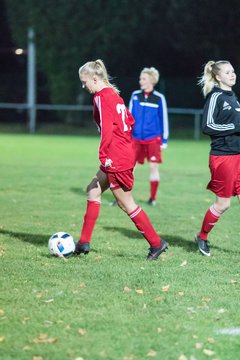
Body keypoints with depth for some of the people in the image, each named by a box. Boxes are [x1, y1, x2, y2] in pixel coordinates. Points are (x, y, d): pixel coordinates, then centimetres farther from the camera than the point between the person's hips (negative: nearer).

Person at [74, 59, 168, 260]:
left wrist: (103, 155, -22)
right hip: (125, 153, 10)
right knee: (93, 190, 14)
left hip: (116, 160, -10)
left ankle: (156, 243, 8)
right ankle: (84, 243, 16)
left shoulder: (101, 97, -13)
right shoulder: (114, 95, 15)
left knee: (126, 203, 0)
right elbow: (130, 121, 22)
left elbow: (107, 127, -24)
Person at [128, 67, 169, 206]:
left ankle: (153, 198, 14)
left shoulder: (159, 98, -3)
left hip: (153, 139, -2)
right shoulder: (135, 95, 5)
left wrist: (164, 141, 0)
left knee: (153, 167, 1)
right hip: (136, 139, 2)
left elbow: (164, 120, 2)